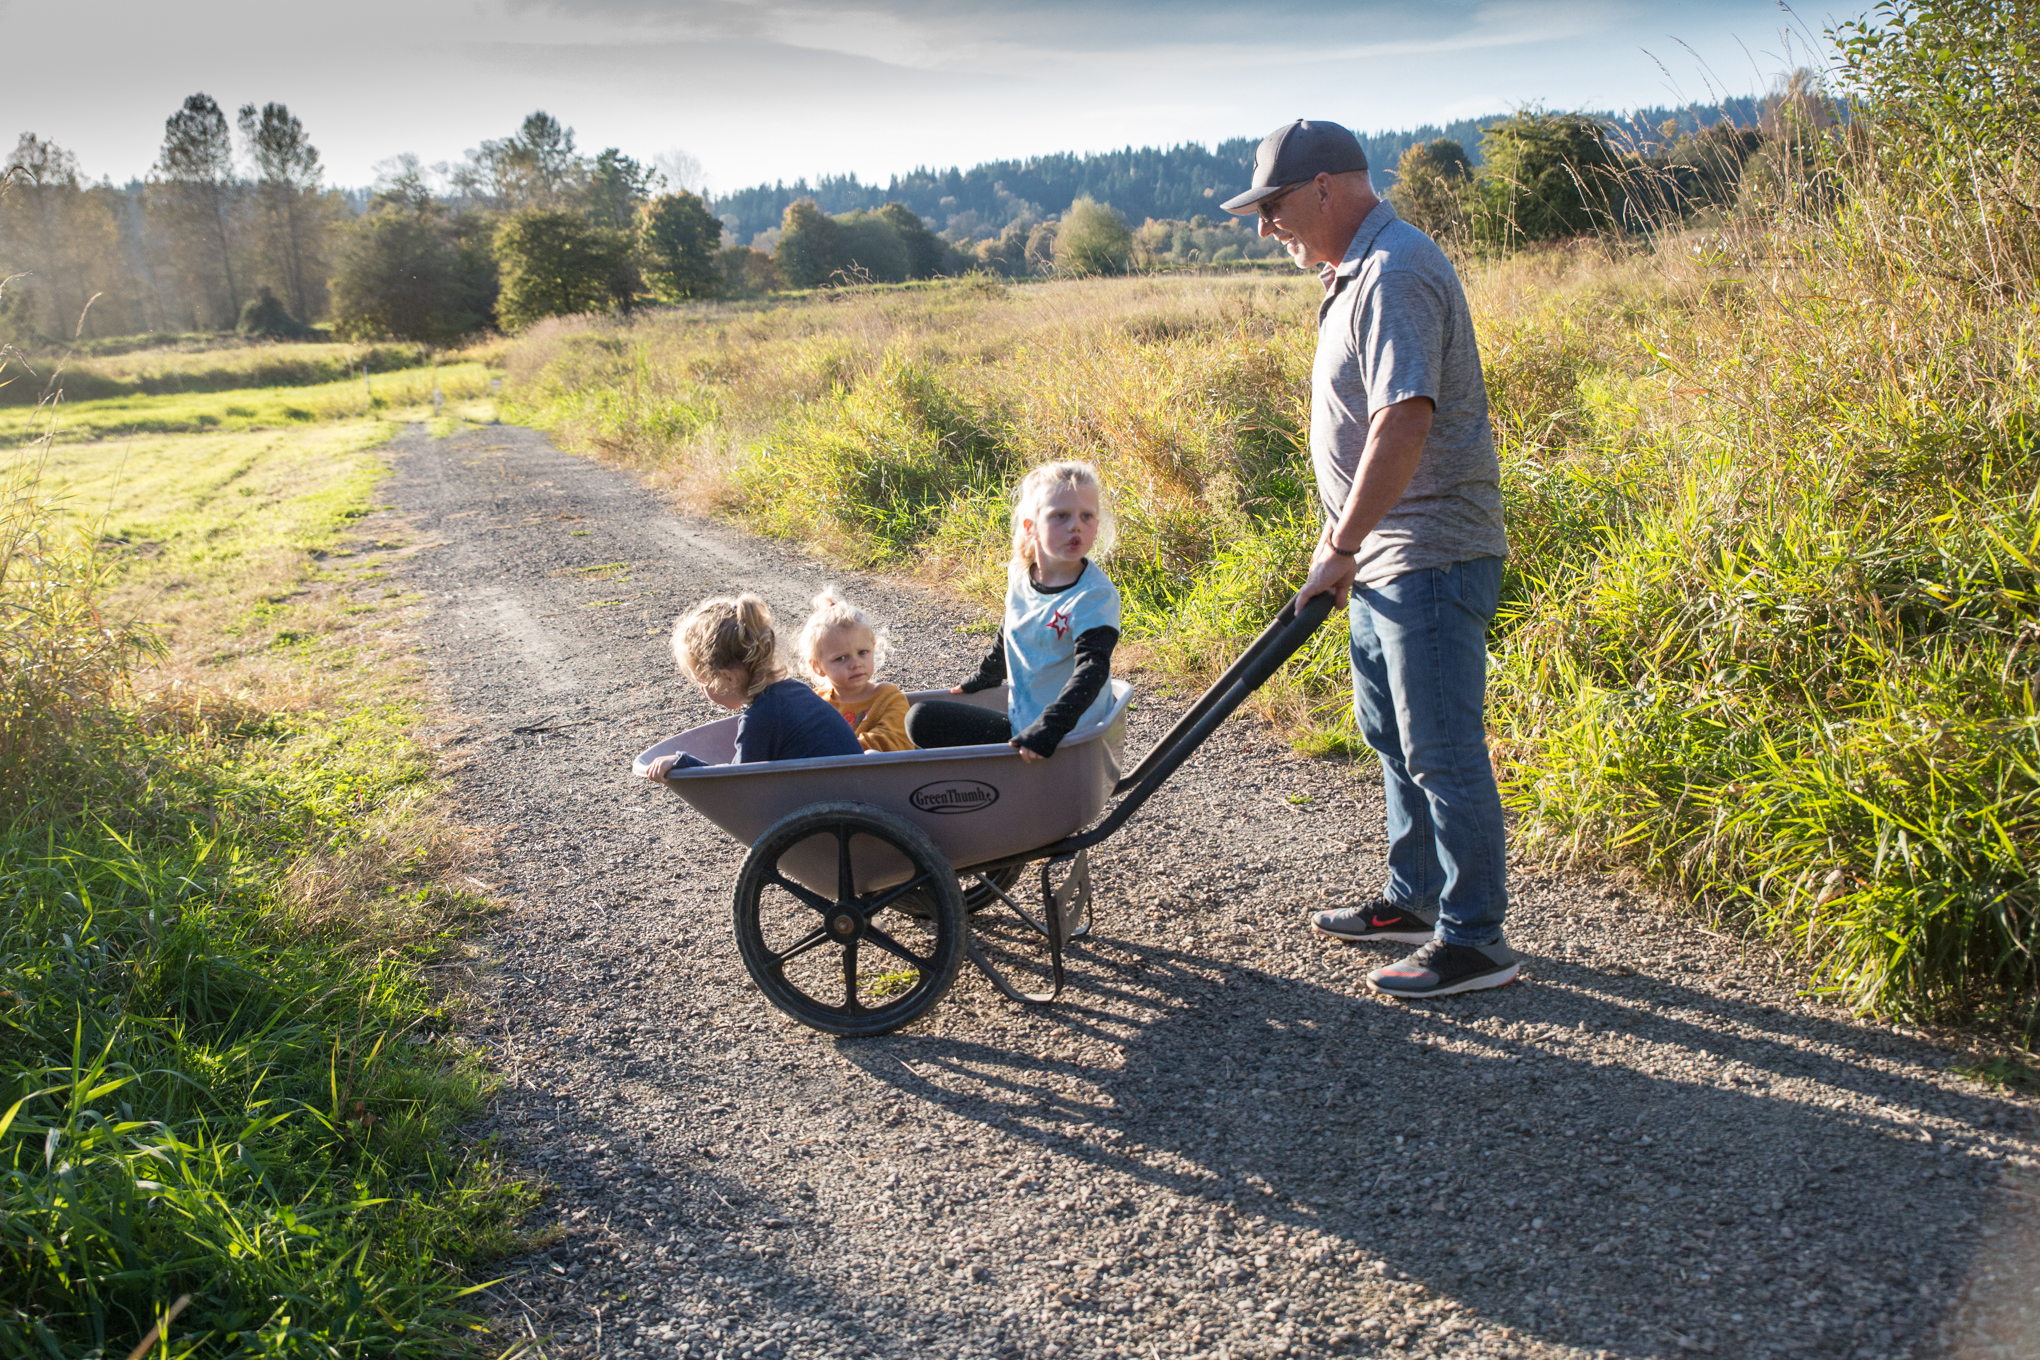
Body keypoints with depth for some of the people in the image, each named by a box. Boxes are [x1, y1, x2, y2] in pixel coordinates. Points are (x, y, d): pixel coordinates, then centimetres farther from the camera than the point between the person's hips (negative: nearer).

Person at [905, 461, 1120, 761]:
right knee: (922, 719, 5)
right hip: (1020, 725, 7)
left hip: (1065, 741, -7)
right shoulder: (1020, 575, 2)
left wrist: (1048, 728, -40)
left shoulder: (1096, 595, -19)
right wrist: (982, 679, 36)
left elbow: (1092, 669, -29)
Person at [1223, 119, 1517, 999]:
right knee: (1393, 737, 19)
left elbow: (1403, 423, -28)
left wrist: (1340, 547, -23)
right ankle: (1414, 899, 33)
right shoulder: (1356, 273, 15)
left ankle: (1475, 941, 6)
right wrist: (1344, 545, 21)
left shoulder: (1396, 274, -18)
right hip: (1384, 559, 11)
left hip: (1430, 558, -11)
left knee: (1442, 751, -5)